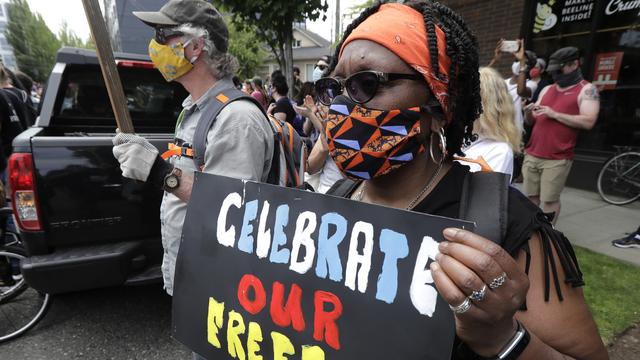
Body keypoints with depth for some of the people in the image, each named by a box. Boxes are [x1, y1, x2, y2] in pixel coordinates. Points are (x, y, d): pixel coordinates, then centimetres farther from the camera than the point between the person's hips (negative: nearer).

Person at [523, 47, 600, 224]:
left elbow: (588, 122, -11)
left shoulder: (587, 89, 2)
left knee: (549, 200, -4)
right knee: (531, 198, 8)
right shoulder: (547, 89, 19)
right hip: (531, 154, 5)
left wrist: (554, 114, -13)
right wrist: (529, 113, -3)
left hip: (557, 159, -5)